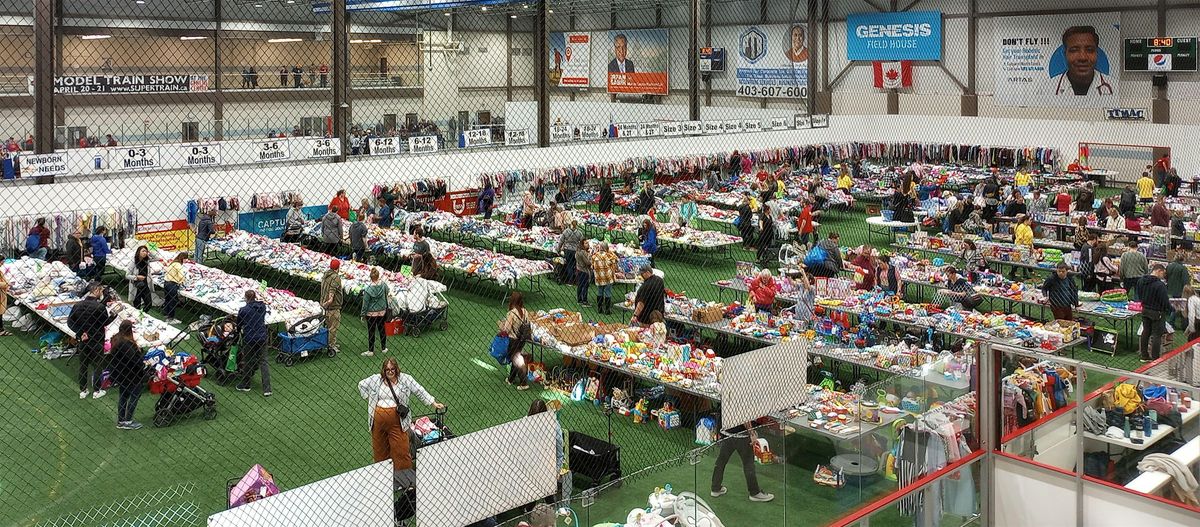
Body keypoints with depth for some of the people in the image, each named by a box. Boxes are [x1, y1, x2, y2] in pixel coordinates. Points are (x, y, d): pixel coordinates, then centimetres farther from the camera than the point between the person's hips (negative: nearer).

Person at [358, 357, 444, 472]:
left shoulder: (405, 379, 1)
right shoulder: (376, 379, 7)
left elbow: (420, 392, 3)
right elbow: (361, 384, 22)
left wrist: (434, 404, -1)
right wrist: (368, 398, 14)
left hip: (397, 420, -3)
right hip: (378, 419, 3)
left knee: (401, 448, -6)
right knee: (380, 448, 11)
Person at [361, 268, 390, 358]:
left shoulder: (368, 289, -22)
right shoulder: (383, 285, -12)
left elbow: (365, 303, -14)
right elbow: (387, 292, 10)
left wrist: (363, 313, -2)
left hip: (371, 314, -4)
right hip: (382, 312, 4)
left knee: (371, 332, 7)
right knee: (382, 330, 18)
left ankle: (370, 351, 15)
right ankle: (384, 348, 28)